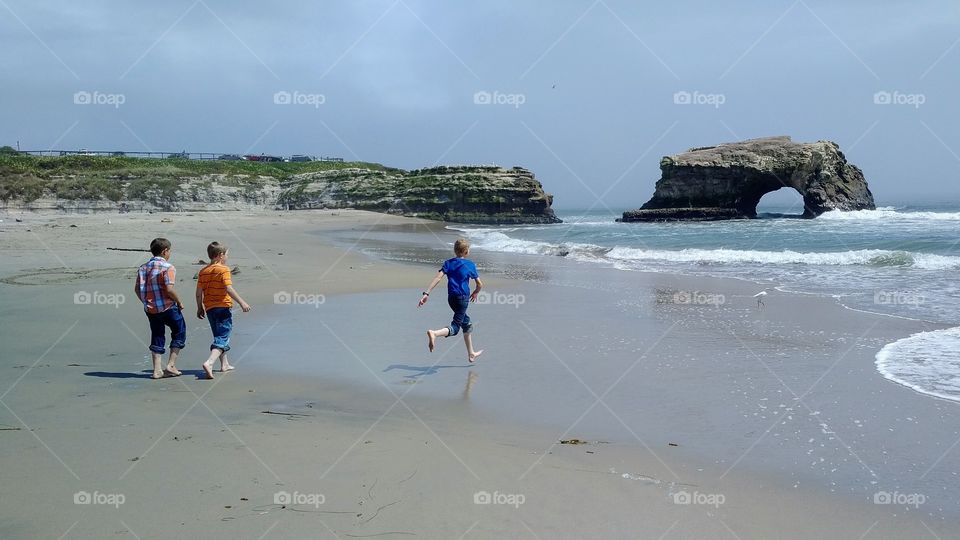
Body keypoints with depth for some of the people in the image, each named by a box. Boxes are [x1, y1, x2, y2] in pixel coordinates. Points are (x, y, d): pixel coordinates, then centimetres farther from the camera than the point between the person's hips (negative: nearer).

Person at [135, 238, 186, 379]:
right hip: (168, 307, -6)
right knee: (179, 332, 12)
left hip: (150, 309, 6)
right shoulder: (168, 267, -11)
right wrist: (179, 302, -7)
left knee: (157, 337, 13)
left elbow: (137, 289, 8)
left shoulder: (143, 267, 9)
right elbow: (169, 289, -21)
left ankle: (157, 370, 10)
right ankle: (171, 365, 6)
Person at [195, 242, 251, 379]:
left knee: (219, 335, 22)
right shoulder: (223, 269, -10)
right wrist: (242, 303, -16)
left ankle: (224, 364, 31)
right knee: (222, 338, -8)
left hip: (209, 308, 7)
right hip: (223, 307, -7)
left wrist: (200, 308, 18)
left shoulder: (203, 271, 9)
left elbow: (199, 292, 8)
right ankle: (209, 363, -28)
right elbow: (229, 289, -19)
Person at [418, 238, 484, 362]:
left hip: (451, 297, 6)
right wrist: (475, 293, 23)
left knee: (467, 323, 21)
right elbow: (480, 284, 1)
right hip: (463, 297, -6)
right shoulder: (470, 264, -3)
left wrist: (426, 293, -13)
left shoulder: (448, 263, 5)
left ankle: (471, 353, 31)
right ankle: (434, 333, -39)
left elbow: (438, 277, -9)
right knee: (455, 327, -9)